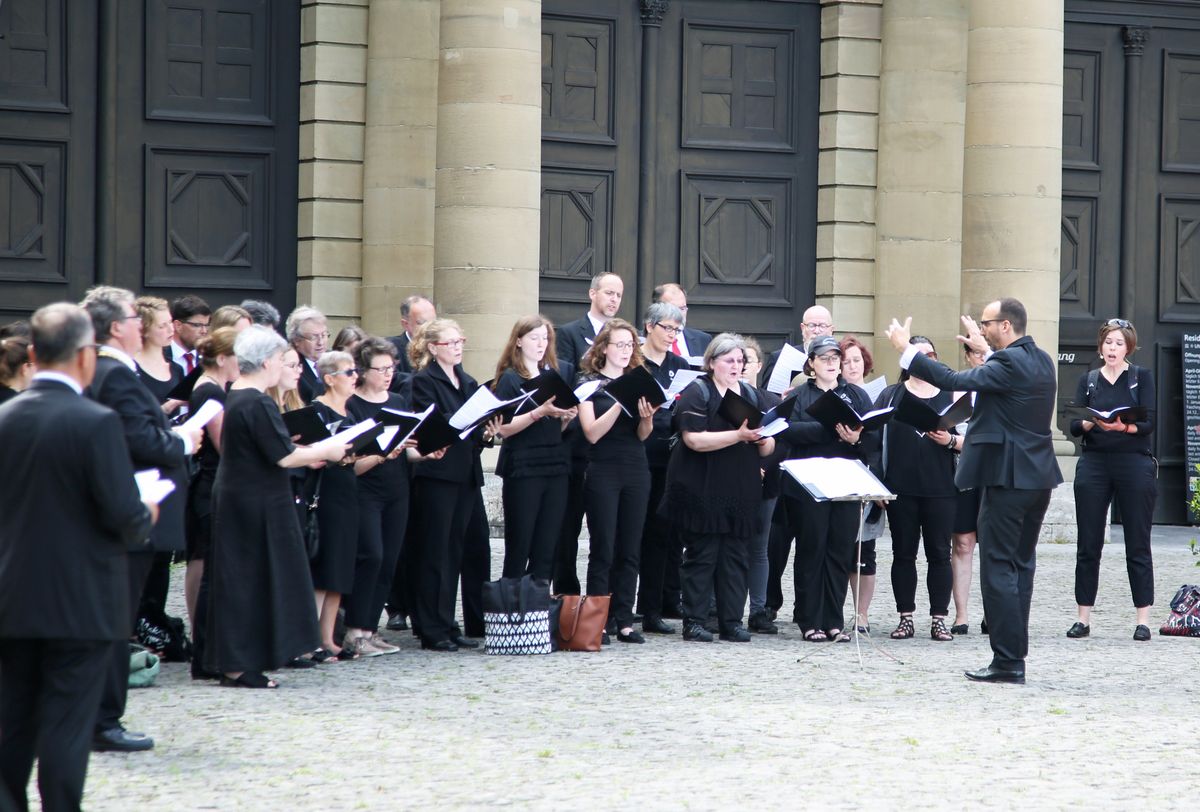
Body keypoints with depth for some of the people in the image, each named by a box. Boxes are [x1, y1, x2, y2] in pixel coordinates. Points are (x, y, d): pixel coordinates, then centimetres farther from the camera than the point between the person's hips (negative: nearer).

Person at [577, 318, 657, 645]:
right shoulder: (590, 385, 1)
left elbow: (643, 435, 4)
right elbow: (592, 432, -11)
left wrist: (647, 415, -17)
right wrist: (619, 404, -20)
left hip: (636, 471, 4)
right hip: (603, 473, -4)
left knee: (630, 550, 3)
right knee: (603, 550, -5)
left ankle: (624, 621, 7)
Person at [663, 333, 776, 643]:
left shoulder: (751, 395, 15)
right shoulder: (697, 393, -4)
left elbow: (768, 447, 16)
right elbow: (694, 439, -17)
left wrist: (762, 439, -8)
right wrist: (739, 435, -22)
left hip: (741, 493, 6)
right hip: (703, 491, -6)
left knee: (736, 556, 5)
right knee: (701, 555, -3)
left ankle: (732, 621, 8)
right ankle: (694, 621, 2)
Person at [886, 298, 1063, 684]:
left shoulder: (1008, 362, -17)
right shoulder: (1041, 360, 11)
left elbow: (956, 381, -23)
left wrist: (906, 351, -17)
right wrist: (985, 350, 38)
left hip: (1008, 477, -9)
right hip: (1038, 476, 9)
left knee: (998, 568, -5)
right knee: (1020, 566, 14)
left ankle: (1007, 661, -7)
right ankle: (1014, 655, 18)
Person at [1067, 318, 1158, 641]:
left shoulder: (1141, 377, 6)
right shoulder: (1087, 380, 12)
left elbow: (1148, 422, -6)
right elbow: (1074, 426, 2)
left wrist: (1122, 426, -25)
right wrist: (1092, 422, -19)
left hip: (1135, 465, -2)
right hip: (1094, 464, 2)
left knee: (1138, 544, -1)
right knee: (1088, 544, 2)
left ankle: (1143, 620, 1)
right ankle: (1083, 618, 7)